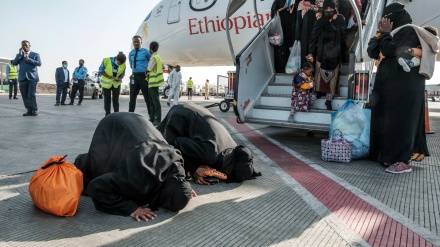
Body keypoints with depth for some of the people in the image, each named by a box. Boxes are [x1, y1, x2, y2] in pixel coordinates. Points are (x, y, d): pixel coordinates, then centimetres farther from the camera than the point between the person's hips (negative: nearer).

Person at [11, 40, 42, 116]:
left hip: (32, 78, -4)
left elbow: (39, 63, -5)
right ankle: (29, 110, 7)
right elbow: (14, 63, 3)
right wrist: (20, 54, -3)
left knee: (31, 95, -11)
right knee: (25, 95, 2)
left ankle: (34, 110, -3)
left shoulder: (35, 54, 10)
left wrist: (28, 59, -11)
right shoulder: (19, 55, 18)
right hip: (22, 78, 4)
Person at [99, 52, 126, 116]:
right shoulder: (106, 60, -21)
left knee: (116, 100, 1)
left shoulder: (123, 64, -13)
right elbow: (101, 70, -13)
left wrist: (120, 79, -22)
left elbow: (122, 74, 0)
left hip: (116, 84, 2)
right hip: (107, 83, -1)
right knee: (107, 100, 4)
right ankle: (107, 115, 13)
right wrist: (110, 77, -23)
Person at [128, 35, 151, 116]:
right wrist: (135, 69, 12)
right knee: (132, 96, 9)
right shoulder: (130, 53, 10)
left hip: (144, 76, -5)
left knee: (147, 97, 1)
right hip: (134, 76, 5)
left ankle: (151, 116, 6)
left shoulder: (146, 52, -4)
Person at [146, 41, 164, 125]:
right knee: (152, 101, 12)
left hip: (154, 82, -10)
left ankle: (158, 120, -4)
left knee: (155, 101, -7)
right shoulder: (158, 56, 15)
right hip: (152, 82, 10)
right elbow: (162, 67, 21)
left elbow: (148, 70, -12)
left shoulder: (154, 57, -13)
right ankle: (152, 118, 16)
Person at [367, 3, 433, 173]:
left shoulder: (409, 31, -7)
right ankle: (389, 155, 17)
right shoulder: (395, 33, 20)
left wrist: (385, 33, -5)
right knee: (385, 119, 9)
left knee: (399, 119, -10)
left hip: (403, 86, -9)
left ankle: (402, 161, -6)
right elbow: (372, 52, 14)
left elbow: (390, 51, -19)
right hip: (389, 84, 9)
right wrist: (380, 33, 8)